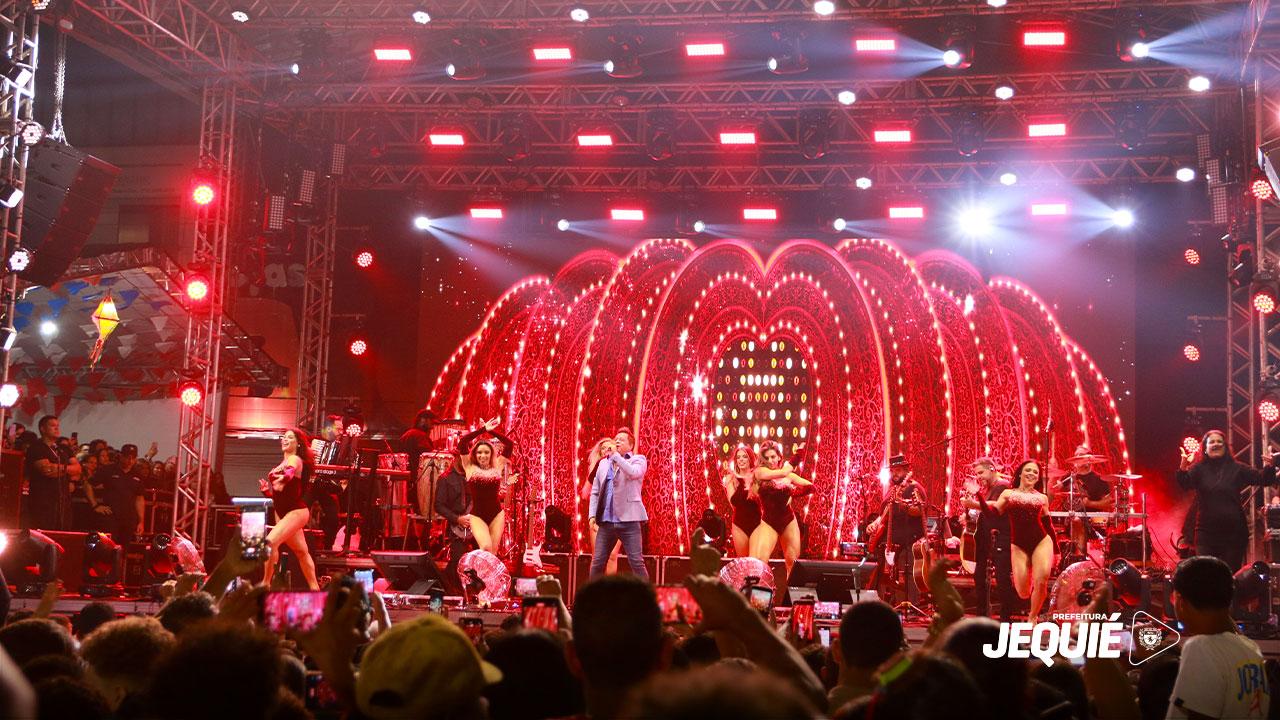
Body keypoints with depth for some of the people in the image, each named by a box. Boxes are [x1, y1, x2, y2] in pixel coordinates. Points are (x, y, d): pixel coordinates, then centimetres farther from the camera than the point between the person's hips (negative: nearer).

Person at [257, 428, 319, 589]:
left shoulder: (295, 459, -10)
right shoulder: (281, 464, 15)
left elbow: (290, 472, -36)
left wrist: (285, 476, -59)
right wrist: (266, 490, 0)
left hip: (295, 511, -10)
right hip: (282, 513, 10)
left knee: (271, 541, -24)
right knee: (301, 551, 15)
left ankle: (265, 583, -19)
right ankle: (314, 588, 22)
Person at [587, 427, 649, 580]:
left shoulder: (638, 459, 7)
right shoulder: (604, 464, 20)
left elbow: (633, 473, -17)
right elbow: (595, 492, 18)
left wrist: (615, 455, -9)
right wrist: (592, 515, 5)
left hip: (629, 520, -4)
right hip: (606, 521, 4)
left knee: (637, 563, -7)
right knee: (597, 563, 2)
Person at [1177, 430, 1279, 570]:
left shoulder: (1236, 469, 6)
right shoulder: (1199, 469, 2)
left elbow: (1262, 479, 2)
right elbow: (1185, 484, -15)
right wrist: (1183, 467, -36)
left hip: (1234, 532, 1)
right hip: (1207, 533, -1)